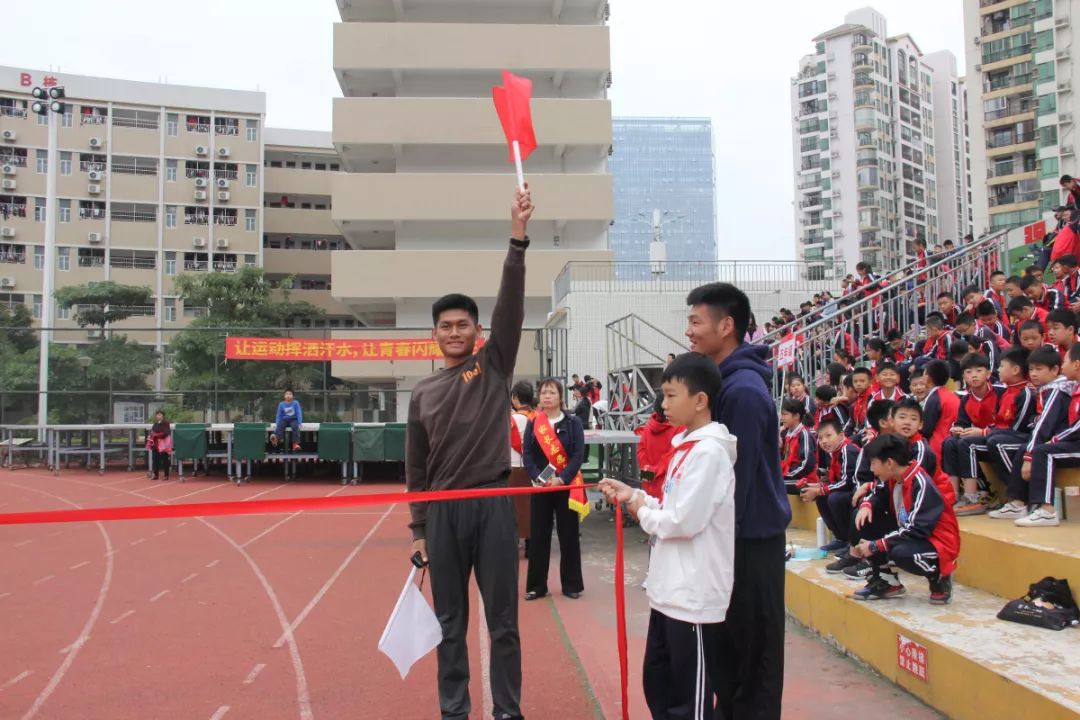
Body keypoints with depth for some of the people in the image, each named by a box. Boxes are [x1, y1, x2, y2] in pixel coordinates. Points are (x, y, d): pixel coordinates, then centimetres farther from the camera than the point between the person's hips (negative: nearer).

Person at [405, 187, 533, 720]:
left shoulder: (493, 366, 3)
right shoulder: (423, 392, 9)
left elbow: (510, 306, -12)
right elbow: (416, 467, 12)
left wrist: (517, 238, -23)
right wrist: (417, 528, 8)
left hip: (492, 504, -2)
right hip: (443, 511, 3)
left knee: (502, 622, 6)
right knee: (450, 623, 12)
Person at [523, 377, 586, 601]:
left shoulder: (573, 422, 0)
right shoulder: (533, 424, 6)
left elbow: (578, 455, -7)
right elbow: (527, 455, -1)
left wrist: (561, 478, -19)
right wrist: (538, 478, -17)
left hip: (566, 485, -2)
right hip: (540, 486, 2)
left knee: (568, 535, 5)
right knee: (538, 535, 4)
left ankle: (572, 584, 16)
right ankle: (536, 585, 14)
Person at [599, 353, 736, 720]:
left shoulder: (709, 451, -19)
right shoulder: (687, 445, 11)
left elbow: (685, 521, -23)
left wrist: (642, 512, -7)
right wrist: (633, 495, 6)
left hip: (694, 596, -10)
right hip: (670, 590, 10)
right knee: (657, 681, 21)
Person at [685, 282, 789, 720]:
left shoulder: (743, 389, -21)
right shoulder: (726, 381, 10)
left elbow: (740, 474, -21)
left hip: (750, 535, -9)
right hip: (735, 530, 9)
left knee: (752, 643, 3)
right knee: (730, 637, 18)